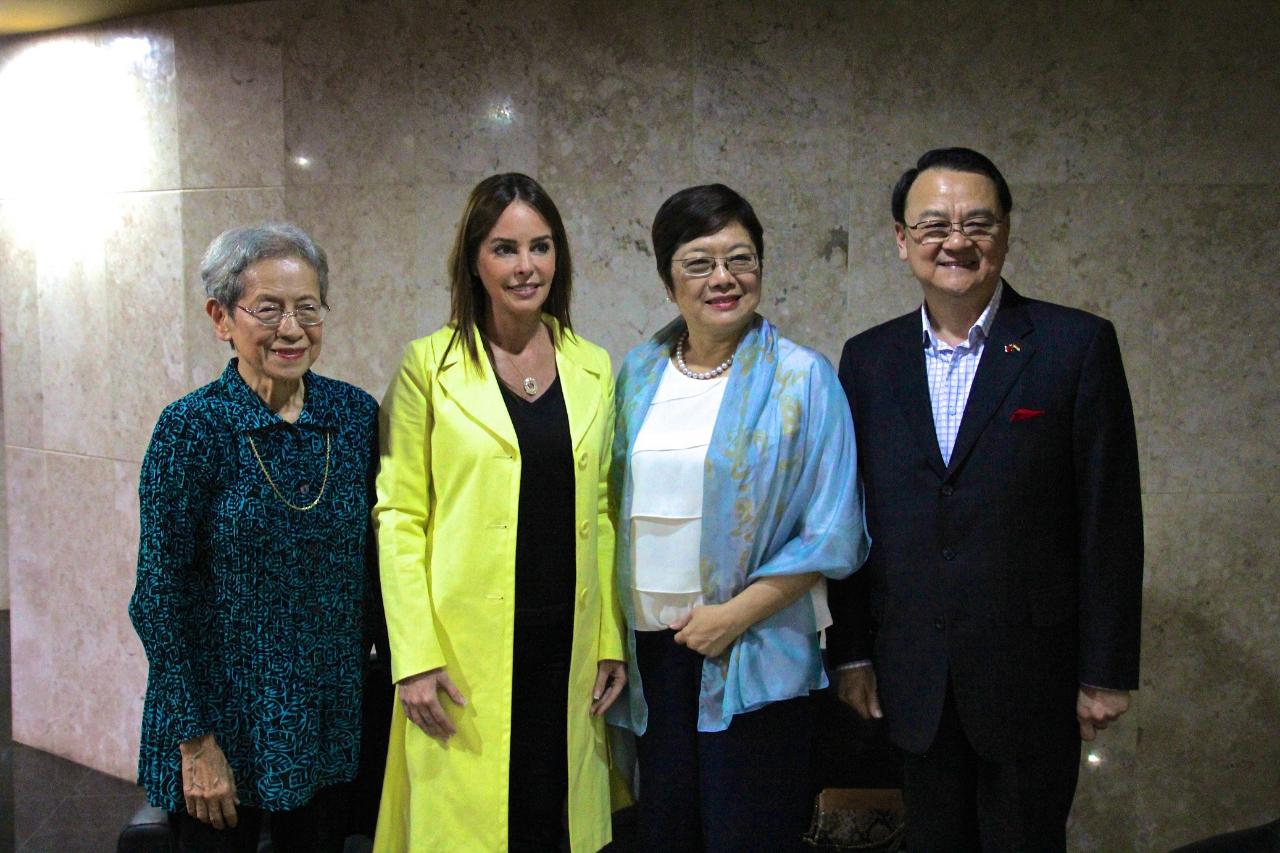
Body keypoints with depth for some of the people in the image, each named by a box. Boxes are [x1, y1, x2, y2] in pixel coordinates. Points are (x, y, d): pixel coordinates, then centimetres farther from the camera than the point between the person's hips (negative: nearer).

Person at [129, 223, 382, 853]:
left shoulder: (356, 415, -2)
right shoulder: (191, 428, -13)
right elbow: (160, 598, -12)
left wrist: (366, 650, 7)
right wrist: (196, 742, -12)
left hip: (330, 718, 4)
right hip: (224, 721, -4)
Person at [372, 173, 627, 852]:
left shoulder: (593, 368, 8)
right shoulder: (429, 365, -3)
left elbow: (600, 513, 12)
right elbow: (399, 517, -5)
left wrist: (611, 639, 8)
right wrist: (414, 656, -11)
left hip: (567, 644, 4)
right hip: (465, 647, -3)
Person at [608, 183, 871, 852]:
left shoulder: (802, 378, -5)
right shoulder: (638, 373, 7)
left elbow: (831, 534, -8)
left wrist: (736, 614, -13)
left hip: (754, 652, -4)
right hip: (652, 644, 4)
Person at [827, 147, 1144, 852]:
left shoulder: (1078, 345, -6)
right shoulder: (869, 358, 5)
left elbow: (1110, 519, -6)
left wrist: (1107, 670, -7)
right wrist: (851, 651, 5)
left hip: (1032, 679, -3)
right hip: (915, 680, 3)